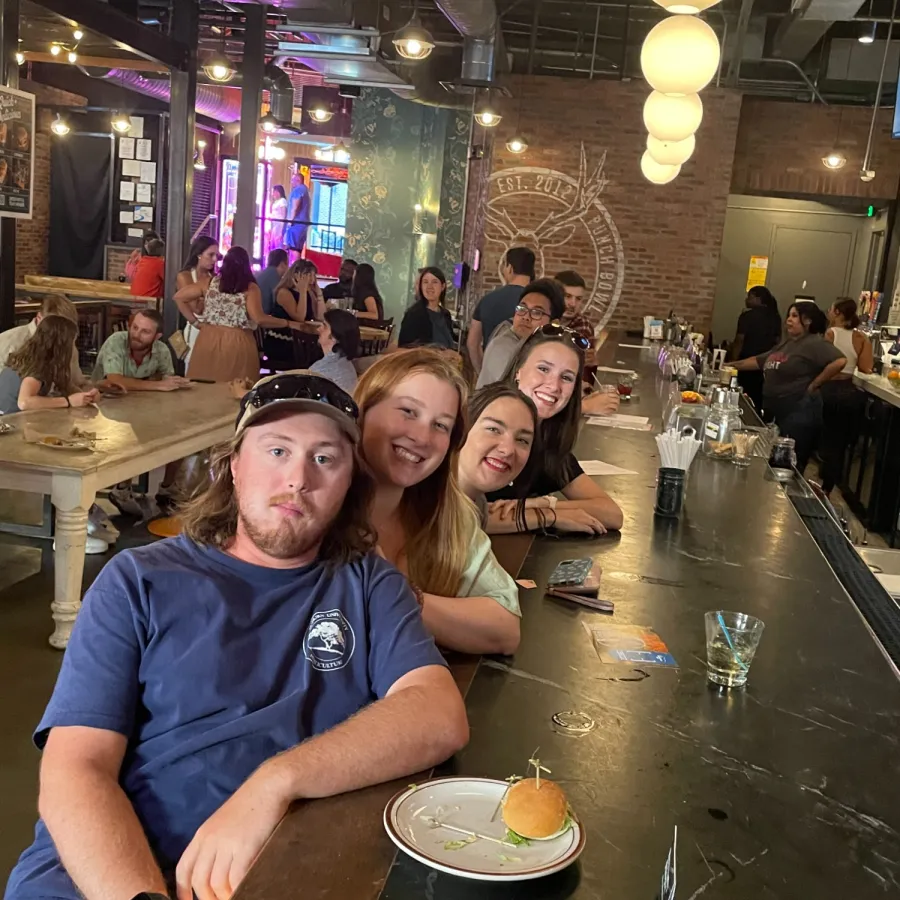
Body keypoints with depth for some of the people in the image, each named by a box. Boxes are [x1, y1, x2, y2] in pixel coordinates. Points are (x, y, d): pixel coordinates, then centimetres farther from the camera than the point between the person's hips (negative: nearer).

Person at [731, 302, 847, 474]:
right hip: (777, 413, 9)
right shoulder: (787, 343, 18)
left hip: (799, 415, -9)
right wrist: (734, 365, 18)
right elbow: (760, 361, 25)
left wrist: (813, 385, -17)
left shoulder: (814, 343, -10)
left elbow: (840, 361, -24)